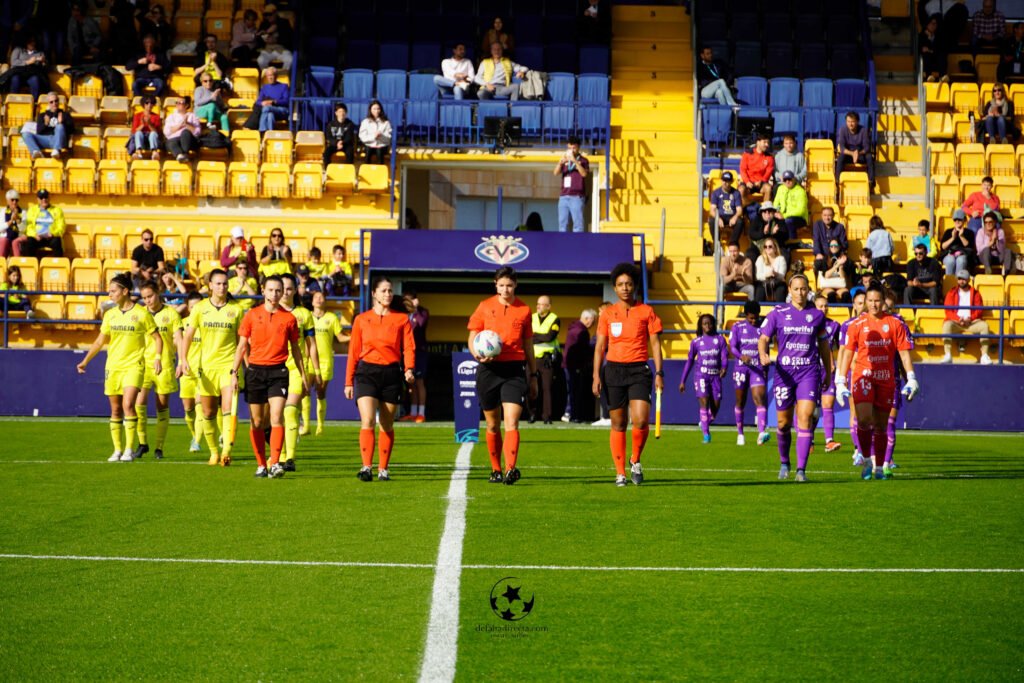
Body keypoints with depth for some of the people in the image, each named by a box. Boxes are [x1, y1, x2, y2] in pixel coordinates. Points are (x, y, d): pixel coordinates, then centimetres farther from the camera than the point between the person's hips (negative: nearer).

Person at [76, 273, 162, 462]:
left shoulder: (142, 313, -4)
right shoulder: (110, 314, 8)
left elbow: (157, 338, 2)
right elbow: (100, 341, 14)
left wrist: (158, 358, -11)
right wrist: (85, 361, 9)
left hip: (134, 365, -4)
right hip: (113, 366, 5)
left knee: (128, 404, -19)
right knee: (115, 410, 6)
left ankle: (129, 449, -11)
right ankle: (118, 450, 15)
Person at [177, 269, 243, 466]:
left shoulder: (236, 309, 1)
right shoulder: (200, 308, 4)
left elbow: (241, 340, 7)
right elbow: (188, 335, 4)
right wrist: (183, 359, -9)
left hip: (229, 365, -2)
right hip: (206, 366, 2)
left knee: (228, 409, -17)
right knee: (208, 413, 8)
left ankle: (226, 450, -23)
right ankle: (214, 451, 23)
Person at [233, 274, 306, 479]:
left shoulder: (289, 318, 4)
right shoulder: (252, 315, 4)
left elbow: (295, 348, 13)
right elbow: (242, 345, 6)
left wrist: (303, 373, 13)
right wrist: (234, 372, 1)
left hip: (278, 371, -1)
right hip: (255, 370, 1)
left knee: (276, 417, -14)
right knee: (256, 421, 5)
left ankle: (275, 464, -17)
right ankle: (261, 465, 15)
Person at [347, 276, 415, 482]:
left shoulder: (402, 319, 9)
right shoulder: (361, 319, 9)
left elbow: (409, 347, 3)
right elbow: (353, 352, 10)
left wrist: (409, 369, -16)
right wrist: (349, 382, 7)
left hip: (391, 373, 1)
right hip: (367, 372, -1)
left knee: (387, 425, 6)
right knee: (367, 421, -16)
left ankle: (383, 469, 15)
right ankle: (366, 467, -18)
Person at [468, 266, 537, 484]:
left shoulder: (524, 309, 8)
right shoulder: (485, 307, 6)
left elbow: (528, 345, 15)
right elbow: (472, 339, 7)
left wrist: (533, 376, 16)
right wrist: (478, 355, -14)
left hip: (514, 370, -1)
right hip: (489, 369, 1)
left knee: (511, 423, -14)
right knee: (493, 425, 9)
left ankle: (511, 469, -25)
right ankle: (496, 470, 22)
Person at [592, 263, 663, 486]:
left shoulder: (646, 312, 3)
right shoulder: (608, 313, 7)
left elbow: (655, 344, 4)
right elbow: (600, 346, 8)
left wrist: (659, 373, -4)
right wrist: (596, 376, 0)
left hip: (639, 370, -1)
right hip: (613, 370, 1)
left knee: (641, 420, -16)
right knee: (618, 424, 4)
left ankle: (636, 461, 9)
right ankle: (620, 473, 13)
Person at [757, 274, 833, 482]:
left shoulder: (817, 315, 6)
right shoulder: (777, 313, 2)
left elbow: (823, 344, 17)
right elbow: (763, 339, 1)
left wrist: (828, 372, 20)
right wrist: (763, 355, -21)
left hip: (809, 372, 0)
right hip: (784, 372, 0)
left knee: (805, 417, -14)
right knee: (784, 422, 6)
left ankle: (801, 469, -13)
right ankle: (784, 463, 29)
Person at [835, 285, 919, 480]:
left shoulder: (895, 324, 3)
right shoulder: (857, 324, 2)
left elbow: (904, 352, 3)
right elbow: (848, 353, 4)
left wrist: (911, 378, -6)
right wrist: (841, 382, 0)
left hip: (886, 380, 1)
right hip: (863, 376, -1)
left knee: (880, 426, 8)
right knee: (864, 420, -19)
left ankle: (879, 467, 19)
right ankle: (866, 460, -1)